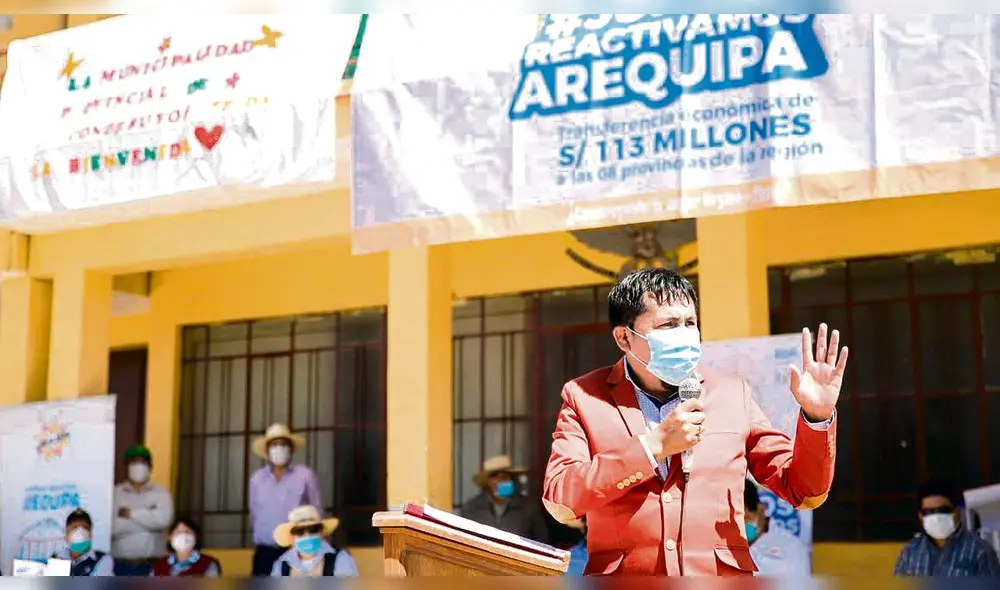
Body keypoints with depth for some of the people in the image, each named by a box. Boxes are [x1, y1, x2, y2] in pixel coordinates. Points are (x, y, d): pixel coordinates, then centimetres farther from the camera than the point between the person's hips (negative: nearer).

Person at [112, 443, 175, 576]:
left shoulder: (161, 493, 6)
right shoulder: (114, 493, 4)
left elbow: (163, 519, -13)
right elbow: (111, 526, -11)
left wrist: (131, 514, -8)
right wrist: (148, 517, -9)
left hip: (152, 566, 0)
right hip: (120, 565, 0)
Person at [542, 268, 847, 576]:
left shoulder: (732, 393, 12)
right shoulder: (583, 396, 8)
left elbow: (803, 491, 14)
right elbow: (560, 501, -4)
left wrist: (817, 416, -2)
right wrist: (654, 445, -9)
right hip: (623, 577, -1)